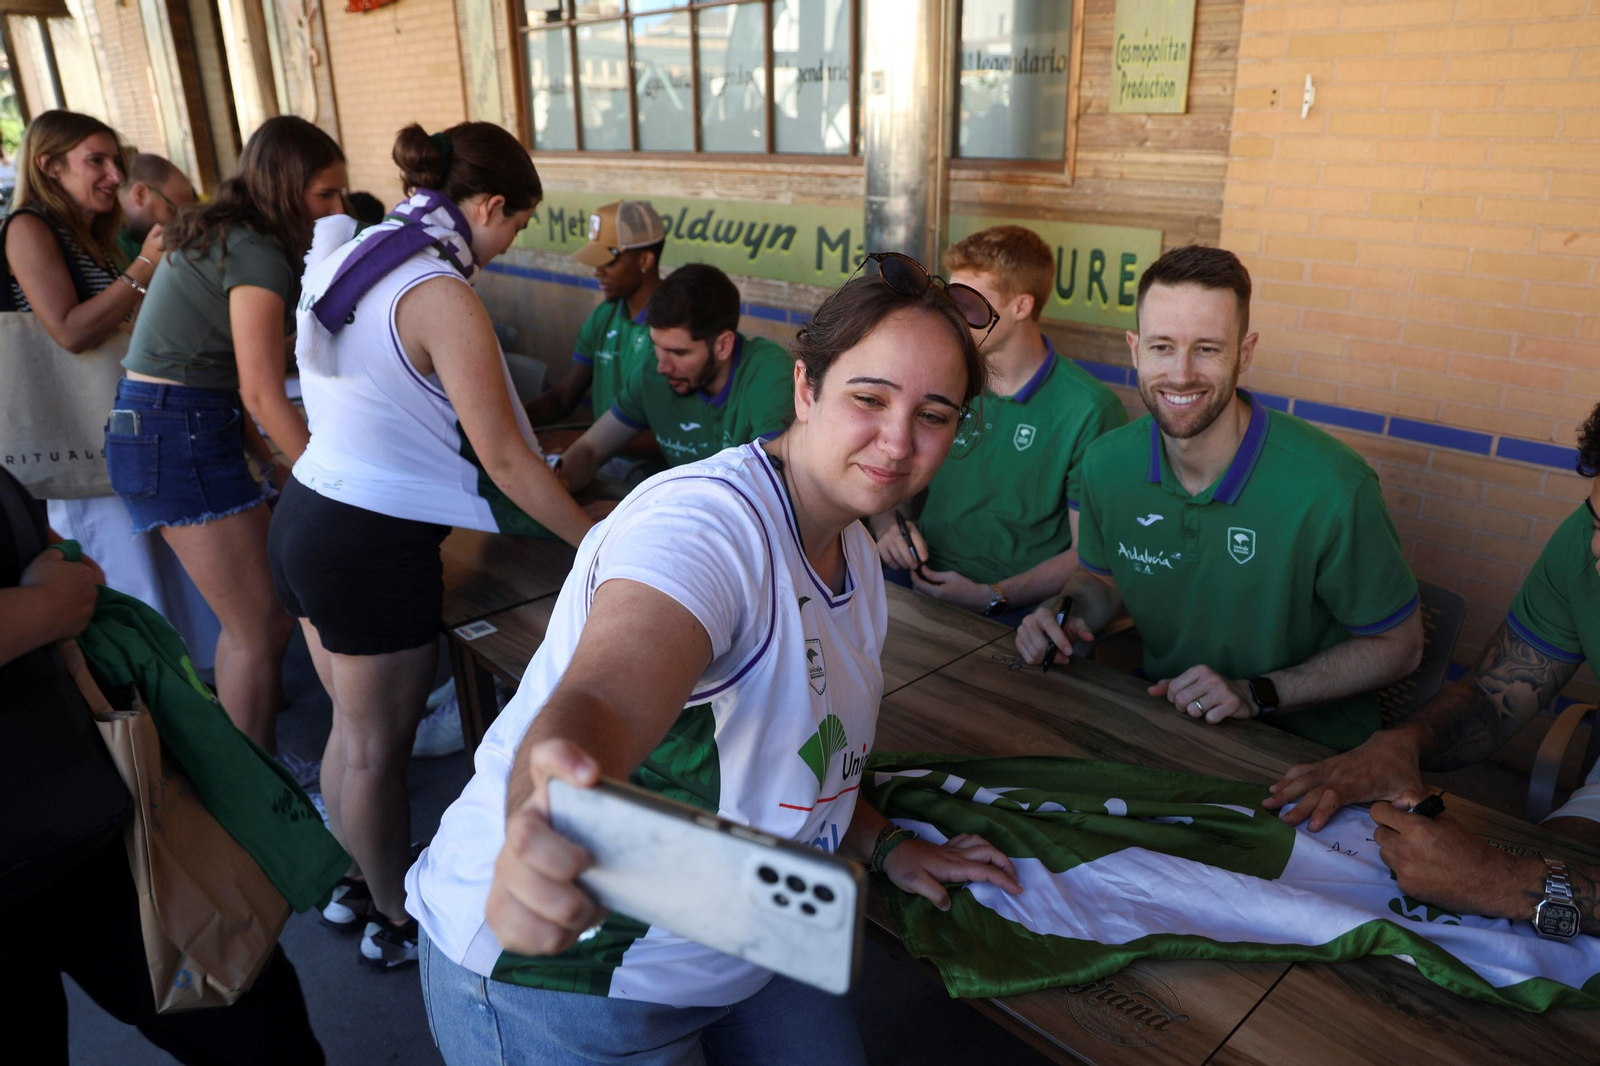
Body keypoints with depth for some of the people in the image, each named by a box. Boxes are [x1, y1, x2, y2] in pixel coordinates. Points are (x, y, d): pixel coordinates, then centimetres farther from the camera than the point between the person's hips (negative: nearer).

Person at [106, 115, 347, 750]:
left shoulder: (223, 237, 15)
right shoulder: (257, 254, -14)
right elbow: (263, 395, -18)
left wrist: (270, 461, 12)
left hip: (153, 428, 10)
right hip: (177, 437, -10)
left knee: (250, 617, 15)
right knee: (261, 632, -3)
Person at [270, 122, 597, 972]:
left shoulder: (349, 259, 8)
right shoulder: (443, 297, -19)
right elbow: (505, 459, -18)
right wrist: (595, 541, -9)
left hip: (303, 514, 8)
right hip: (374, 545, -8)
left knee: (353, 728, 22)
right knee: (378, 748, 9)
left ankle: (361, 884, 40)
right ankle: (398, 923, 30)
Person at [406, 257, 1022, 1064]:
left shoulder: (855, 553, 2)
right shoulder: (709, 520, -28)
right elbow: (600, 700, -48)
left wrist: (883, 844, 4)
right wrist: (544, 824, -68)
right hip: (557, 968, -8)